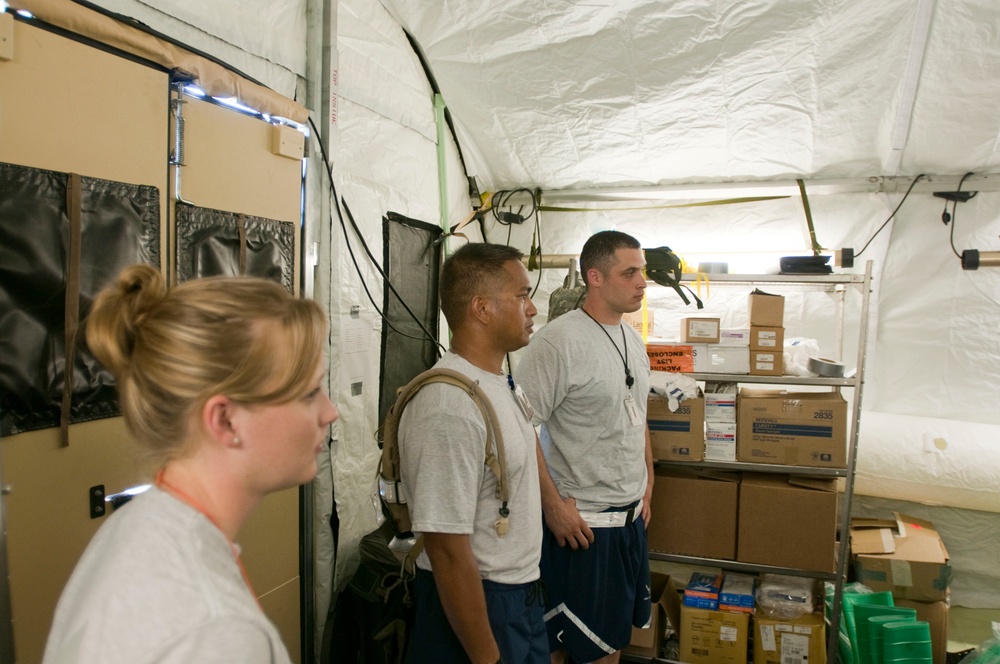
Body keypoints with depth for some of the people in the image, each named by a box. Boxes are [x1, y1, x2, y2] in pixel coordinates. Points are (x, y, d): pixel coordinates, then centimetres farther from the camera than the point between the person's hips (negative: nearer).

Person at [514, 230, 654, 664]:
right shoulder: (559, 341, -19)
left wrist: (647, 486, 15)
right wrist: (553, 504, -19)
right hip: (580, 522, -7)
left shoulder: (633, 341, 8)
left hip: (631, 516, 8)